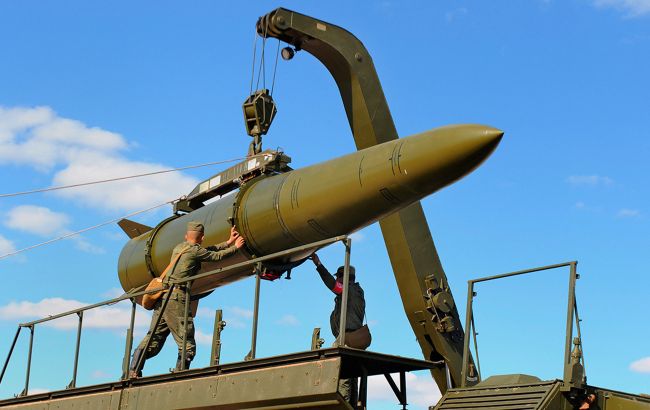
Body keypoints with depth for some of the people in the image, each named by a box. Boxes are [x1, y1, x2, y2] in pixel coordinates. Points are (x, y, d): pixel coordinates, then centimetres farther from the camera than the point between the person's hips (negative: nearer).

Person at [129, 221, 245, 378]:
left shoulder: (179, 247, 20)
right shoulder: (195, 250, -4)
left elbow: (208, 251, 25)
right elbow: (216, 255, 7)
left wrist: (228, 242, 29)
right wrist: (235, 247, 21)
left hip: (162, 298, 8)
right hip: (176, 298, -8)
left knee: (153, 338, 9)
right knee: (187, 345, -2)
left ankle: (132, 371, 1)